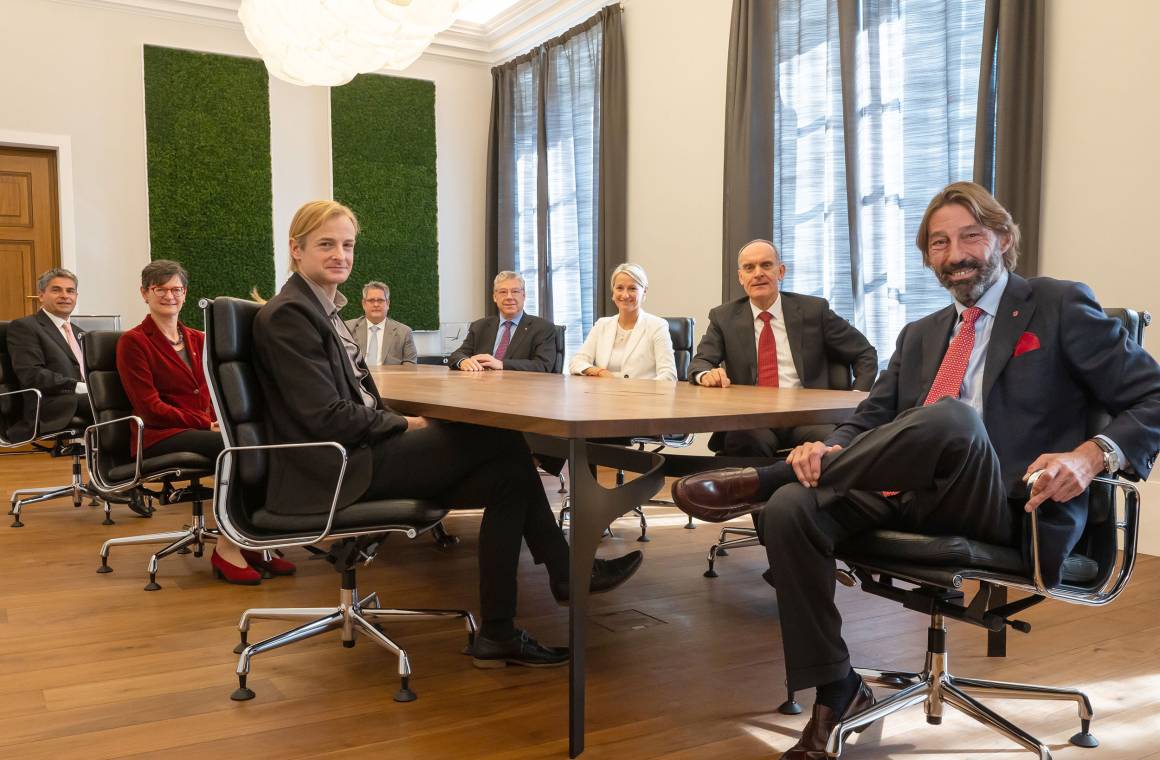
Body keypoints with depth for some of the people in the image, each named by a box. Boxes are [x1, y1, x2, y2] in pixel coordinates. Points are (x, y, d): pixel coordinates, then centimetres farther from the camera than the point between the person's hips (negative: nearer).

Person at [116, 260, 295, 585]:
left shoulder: (198, 339, 19)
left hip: (203, 429, 5)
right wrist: (207, 424, -17)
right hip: (159, 436, -5)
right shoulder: (133, 342, 1)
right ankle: (227, 548, -21)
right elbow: (150, 408, -8)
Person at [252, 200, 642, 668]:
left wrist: (400, 425, -1)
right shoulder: (288, 315, -12)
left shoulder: (321, 309, 17)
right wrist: (404, 425, -8)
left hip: (356, 455, 9)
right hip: (334, 472, -9)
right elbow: (326, 418, -19)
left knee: (505, 474, -6)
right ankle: (565, 572, 3)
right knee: (504, 442, -14)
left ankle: (498, 634, 0)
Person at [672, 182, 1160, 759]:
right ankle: (836, 693, -8)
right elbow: (873, 417, 16)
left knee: (950, 416, -37)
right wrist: (829, 450, -8)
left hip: (1007, 509, -5)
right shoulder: (920, 335, 23)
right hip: (913, 499, 5)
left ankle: (762, 480, -21)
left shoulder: (1061, 306, 7)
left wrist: (1093, 454, -19)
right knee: (790, 509, -22)